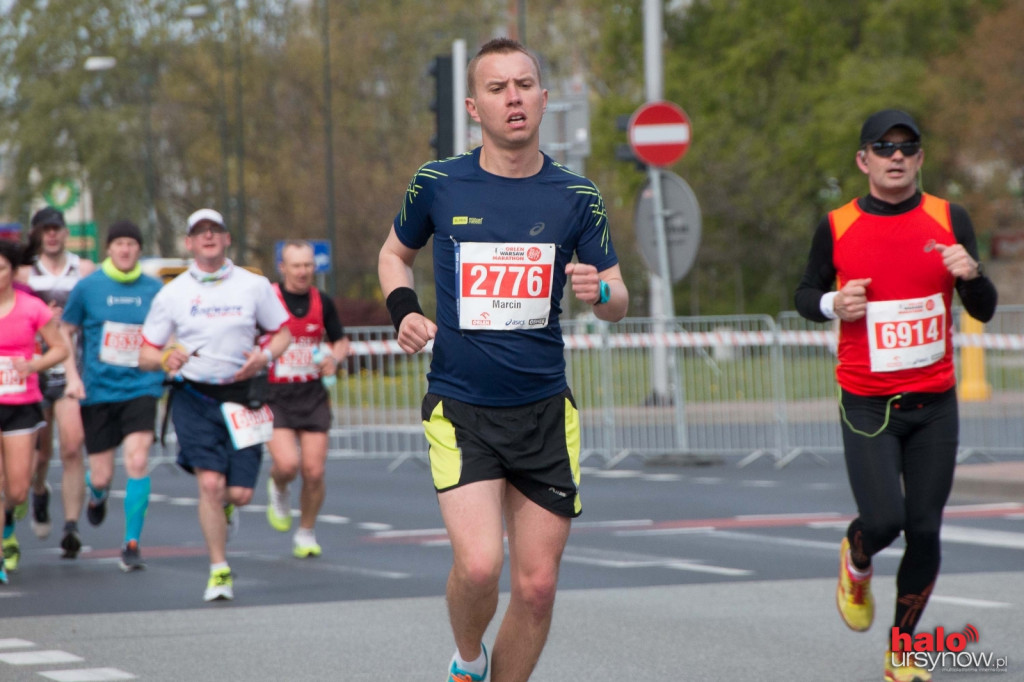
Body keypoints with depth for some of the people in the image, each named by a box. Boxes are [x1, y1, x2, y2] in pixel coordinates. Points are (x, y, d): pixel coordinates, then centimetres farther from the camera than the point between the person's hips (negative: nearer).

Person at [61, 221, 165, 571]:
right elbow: (65, 334, 8)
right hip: (98, 392, 0)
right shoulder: (88, 287, -1)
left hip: (140, 388, 0)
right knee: (101, 477, 3)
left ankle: (132, 544, -8)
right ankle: (96, 495, 44)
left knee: (137, 461, -18)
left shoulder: (154, 289, 3)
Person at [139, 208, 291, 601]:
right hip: (194, 398, -1)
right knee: (210, 482, -15)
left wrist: (264, 355, -8)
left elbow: (282, 332, 13)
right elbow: (145, 355, 4)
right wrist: (165, 359, -19)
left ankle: (224, 507, 35)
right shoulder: (172, 293, 3)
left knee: (240, 492, -3)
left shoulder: (254, 286, 5)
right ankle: (219, 571, -3)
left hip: (242, 397, 1)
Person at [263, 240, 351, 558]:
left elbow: (341, 341, 17)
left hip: (312, 396, 3)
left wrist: (334, 358, -4)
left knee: (314, 472, -3)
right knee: (287, 464, -20)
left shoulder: (321, 302, 5)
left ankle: (306, 534, 18)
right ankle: (277, 490, 17)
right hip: (273, 396, -3)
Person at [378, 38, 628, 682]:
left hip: (545, 411, 2)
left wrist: (601, 291, -16)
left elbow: (618, 299, 8)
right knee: (479, 565, -19)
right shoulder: (438, 184, -1)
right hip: (460, 408, -2)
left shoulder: (576, 196, 2)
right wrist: (403, 308, -2)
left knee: (537, 587, 2)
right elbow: (396, 252, 18)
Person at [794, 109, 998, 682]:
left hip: (935, 403, 2)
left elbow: (985, 311, 2)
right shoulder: (837, 228, -1)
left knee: (925, 531, -1)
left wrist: (972, 274, -19)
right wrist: (833, 304, -11)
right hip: (867, 405, -2)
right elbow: (806, 295, 12)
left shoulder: (950, 221, 1)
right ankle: (856, 564, 21)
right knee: (883, 520, -16)